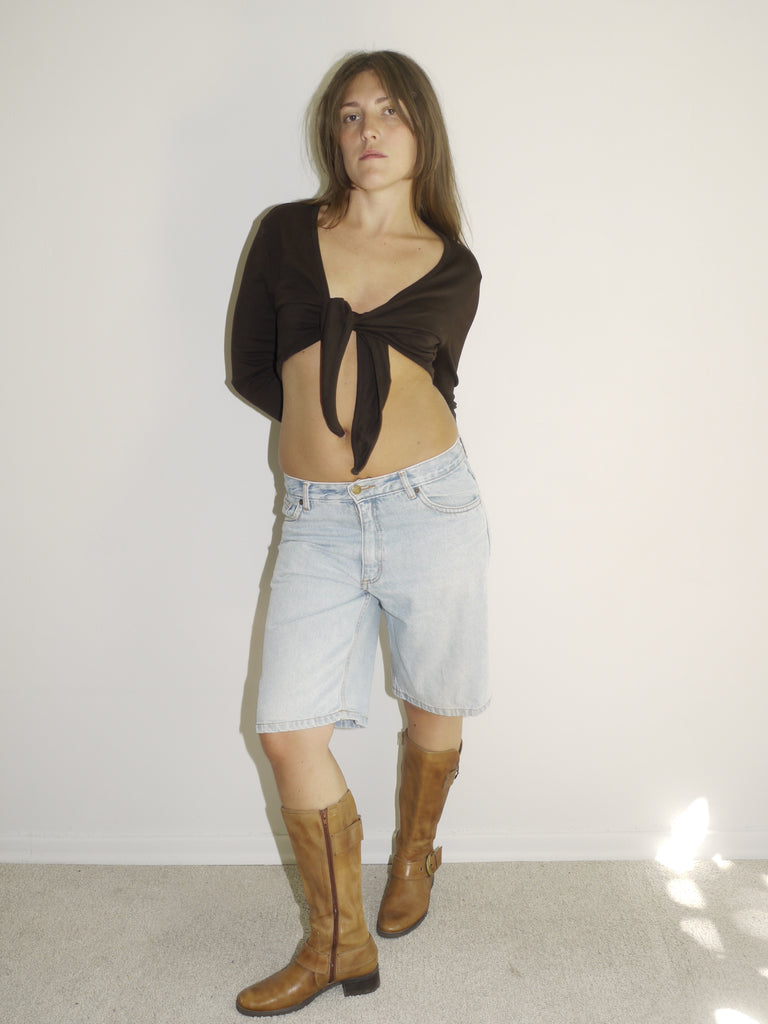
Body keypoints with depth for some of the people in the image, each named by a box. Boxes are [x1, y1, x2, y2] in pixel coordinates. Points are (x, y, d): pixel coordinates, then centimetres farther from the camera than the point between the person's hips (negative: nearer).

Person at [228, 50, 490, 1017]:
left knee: (431, 713, 13)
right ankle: (340, 943, 21)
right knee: (290, 731, -1)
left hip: (428, 507, 0)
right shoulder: (284, 232, 7)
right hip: (316, 521, 1)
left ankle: (414, 854, 45)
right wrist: (332, 428, 8)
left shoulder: (453, 268, 6)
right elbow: (251, 369, 9)